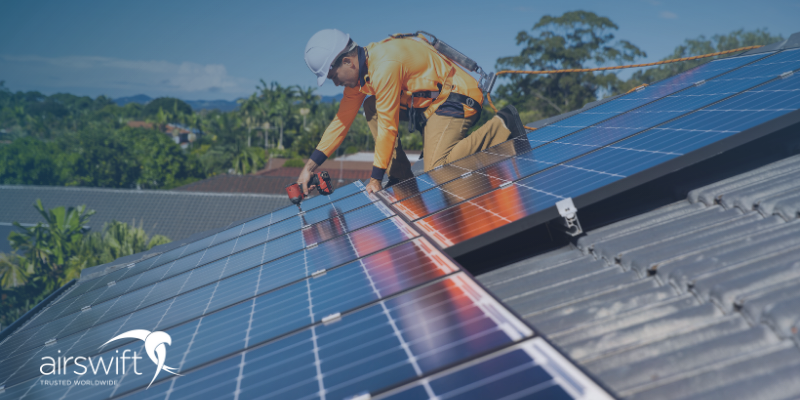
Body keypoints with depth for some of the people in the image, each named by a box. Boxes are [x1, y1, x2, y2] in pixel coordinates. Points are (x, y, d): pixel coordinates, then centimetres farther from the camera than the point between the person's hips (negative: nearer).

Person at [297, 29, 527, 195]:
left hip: (457, 99, -10)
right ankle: (402, 178, 2)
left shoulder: (384, 66, -27)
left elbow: (388, 126, -23)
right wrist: (310, 167, 4)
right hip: (428, 101, 10)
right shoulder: (359, 68, 3)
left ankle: (501, 127, -9)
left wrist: (376, 179, -14)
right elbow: (342, 120, 6)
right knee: (371, 108, 3)